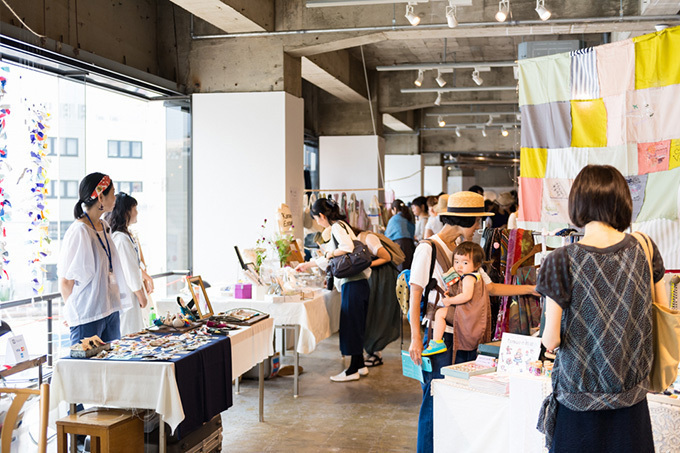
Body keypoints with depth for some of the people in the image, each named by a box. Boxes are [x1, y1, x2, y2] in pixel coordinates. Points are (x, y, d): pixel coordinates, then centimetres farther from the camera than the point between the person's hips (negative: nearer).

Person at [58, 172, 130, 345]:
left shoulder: (103, 226, 10)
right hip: (87, 318, -8)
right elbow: (65, 281, -14)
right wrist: (73, 312, -5)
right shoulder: (79, 231, -16)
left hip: (110, 310, 8)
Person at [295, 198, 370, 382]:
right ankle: (360, 365, 23)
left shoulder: (337, 227, -10)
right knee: (355, 325, 15)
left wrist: (331, 254, -13)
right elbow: (331, 257, 29)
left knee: (352, 325, -3)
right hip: (357, 282, 10)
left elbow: (347, 247, -28)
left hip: (353, 283, -10)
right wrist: (309, 264, 35)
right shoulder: (339, 226, 20)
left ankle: (353, 370, 4)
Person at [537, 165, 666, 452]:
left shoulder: (562, 262, -17)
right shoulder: (644, 250, -5)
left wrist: (549, 332, 8)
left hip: (580, 397, -3)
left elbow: (551, 341, -14)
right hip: (632, 396, 3)